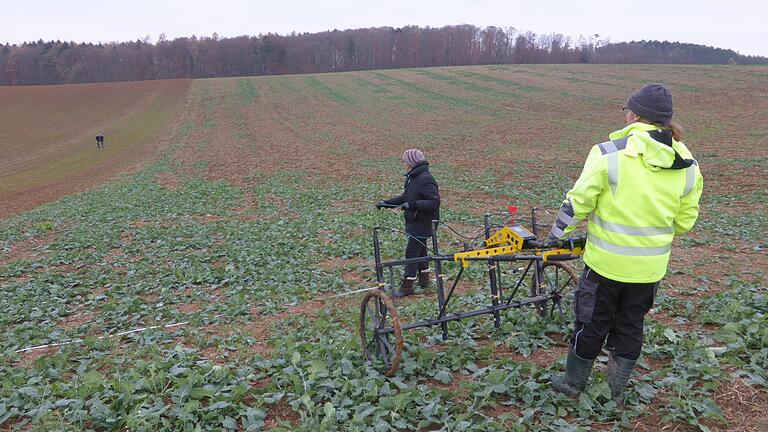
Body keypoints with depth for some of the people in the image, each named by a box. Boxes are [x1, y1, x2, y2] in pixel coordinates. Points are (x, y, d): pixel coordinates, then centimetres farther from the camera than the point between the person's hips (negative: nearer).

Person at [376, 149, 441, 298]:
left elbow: (434, 202, -28)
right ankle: (424, 279, 33)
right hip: (414, 222, 10)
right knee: (420, 250, 19)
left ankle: (407, 286, 1)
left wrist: (412, 205, -34)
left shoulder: (425, 180, -21)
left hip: (422, 223, -10)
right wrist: (386, 203, 14)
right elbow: (405, 197, 21)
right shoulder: (412, 178, 11)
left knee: (411, 252, -6)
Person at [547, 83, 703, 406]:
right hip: (651, 267, 4)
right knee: (630, 325, 19)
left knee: (591, 322, 14)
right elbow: (685, 221, 5)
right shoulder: (687, 164, -2)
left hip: (606, 261, -4)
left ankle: (573, 383, 31)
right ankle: (616, 392, 32)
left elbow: (578, 202, -13)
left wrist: (556, 235, 3)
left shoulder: (609, 153, -18)